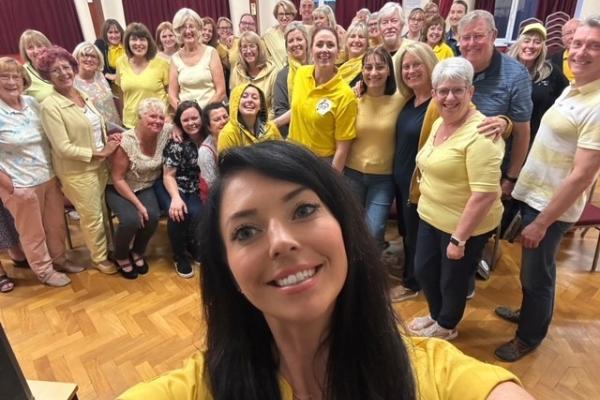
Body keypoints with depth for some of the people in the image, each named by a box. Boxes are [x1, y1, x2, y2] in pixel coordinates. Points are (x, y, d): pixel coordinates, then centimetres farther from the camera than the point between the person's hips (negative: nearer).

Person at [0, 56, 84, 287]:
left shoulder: (32, 103, 1)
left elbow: (49, 139, 11)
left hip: (49, 177, 5)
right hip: (21, 186, -5)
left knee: (56, 224, 19)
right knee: (33, 233, 13)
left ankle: (59, 259, 41)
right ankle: (44, 270, 33)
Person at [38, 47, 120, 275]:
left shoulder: (83, 96, 4)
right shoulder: (50, 106, -17)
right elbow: (64, 148, -21)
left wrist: (110, 142, -5)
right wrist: (99, 153, -17)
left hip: (100, 165, 6)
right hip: (77, 172, -6)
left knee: (104, 212, 20)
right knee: (92, 218, 10)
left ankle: (110, 249, 39)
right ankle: (100, 258, 31)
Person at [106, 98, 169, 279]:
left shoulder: (164, 135, -13)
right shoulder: (126, 142, -24)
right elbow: (117, 178, -19)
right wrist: (138, 204, -24)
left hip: (146, 187, 4)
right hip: (119, 189, -4)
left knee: (152, 216, -23)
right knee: (131, 220, -28)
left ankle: (137, 253, 7)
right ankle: (121, 257, 4)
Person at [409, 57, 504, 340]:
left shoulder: (480, 134, -24)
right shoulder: (439, 123, 4)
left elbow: (486, 194, -27)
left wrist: (459, 238, -23)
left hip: (465, 225, -8)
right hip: (430, 216, 8)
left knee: (453, 281, 14)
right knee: (423, 271, 20)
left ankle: (446, 327, 42)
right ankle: (436, 316, 47)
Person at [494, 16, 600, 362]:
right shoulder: (572, 89, 6)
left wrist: (541, 223, -20)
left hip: (552, 206, -8)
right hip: (534, 193, 8)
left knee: (537, 273, 10)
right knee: (531, 268, 25)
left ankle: (529, 337, 32)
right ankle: (529, 312, 48)